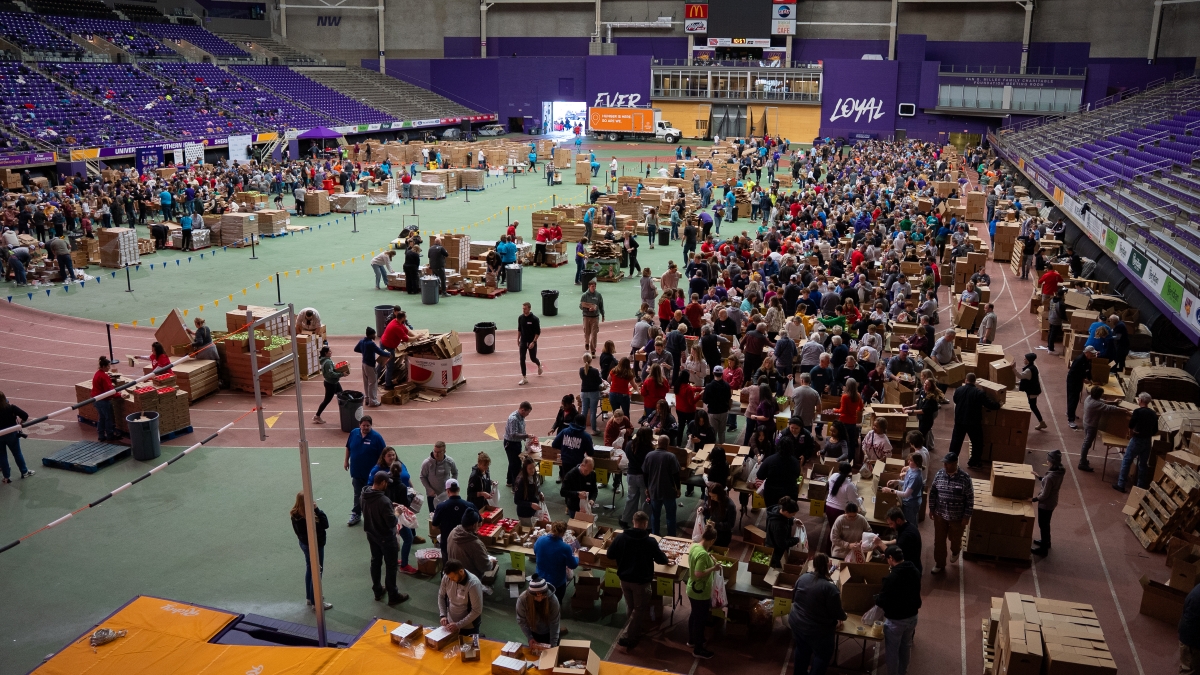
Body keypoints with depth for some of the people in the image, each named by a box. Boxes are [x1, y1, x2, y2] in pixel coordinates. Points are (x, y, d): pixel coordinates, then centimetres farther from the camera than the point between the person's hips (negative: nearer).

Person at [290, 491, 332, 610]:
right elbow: (325, 524, -28)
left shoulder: (295, 514, -11)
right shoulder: (309, 518, -37)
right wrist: (317, 509, -28)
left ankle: (310, 597, 42)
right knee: (317, 572, 7)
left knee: (309, 569, 25)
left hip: (304, 543, 9)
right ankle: (316, 603, 19)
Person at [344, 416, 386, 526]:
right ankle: (356, 515, 29)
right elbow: (348, 447, 11)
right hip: (356, 471, 4)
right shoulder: (354, 433, -4)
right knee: (357, 494, 16)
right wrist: (346, 461, 13)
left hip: (370, 473, -3)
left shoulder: (376, 437, -16)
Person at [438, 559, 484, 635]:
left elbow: (477, 611, -24)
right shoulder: (446, 577, -15)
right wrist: (443, 615, -9)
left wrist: (459, 625, -24)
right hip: (450, 623, 5)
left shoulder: (473, 584, -30)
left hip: (468, 626, -4)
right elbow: (441, 596, 2)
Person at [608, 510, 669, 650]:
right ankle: (628, 637, 9)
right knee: (640, 609, 10)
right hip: (641, 581, -4)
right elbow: (661, 560, -7)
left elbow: (610, 555, 1)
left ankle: (638, 630, 42)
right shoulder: (650, 541, -18)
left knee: (631, 607, 24)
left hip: (624, 579, 5)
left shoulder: (621, 537, -10)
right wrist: (666, 558, 16)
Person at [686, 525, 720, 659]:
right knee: (700, 620, 7)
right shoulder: (703, 554, -31)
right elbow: (699, 574, -33)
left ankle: (692, 639, 46)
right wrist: (713, 568, -24)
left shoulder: (694, 546, -2)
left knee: (694, 616, 27)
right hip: (701, 593, -9)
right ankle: (698, 650, 21)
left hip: (692, 590, 9)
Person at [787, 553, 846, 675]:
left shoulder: (802, 577, -7)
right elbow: (837, 613, -16)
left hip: (796, 623, 6)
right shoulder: (830, 587, -26)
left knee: (802, 650, 28)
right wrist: (843, 616, 7)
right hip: (817, 630, -6)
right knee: (822, 655, 18)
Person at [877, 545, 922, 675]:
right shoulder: (915, 571, -5)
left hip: (895, 620, -7)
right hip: (912, 616, 8)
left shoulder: (891, 577, -30)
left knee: (892, 651, 12)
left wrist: (876, 599, 0)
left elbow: (883, 601, -22)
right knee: (906, 647, 26)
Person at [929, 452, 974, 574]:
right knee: (939, 540, 11)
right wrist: (931, 508, 4)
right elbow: (933, 492, 3)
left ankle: (955, 551, 54)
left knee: (955, 538, 20)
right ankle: (939, 564, 28)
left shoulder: (965, 478, -20)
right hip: (940, 515, 3)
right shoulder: (939, 474, -9)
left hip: (957, 516, -3)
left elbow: (970, 498, -12)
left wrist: (967, 516, -11)